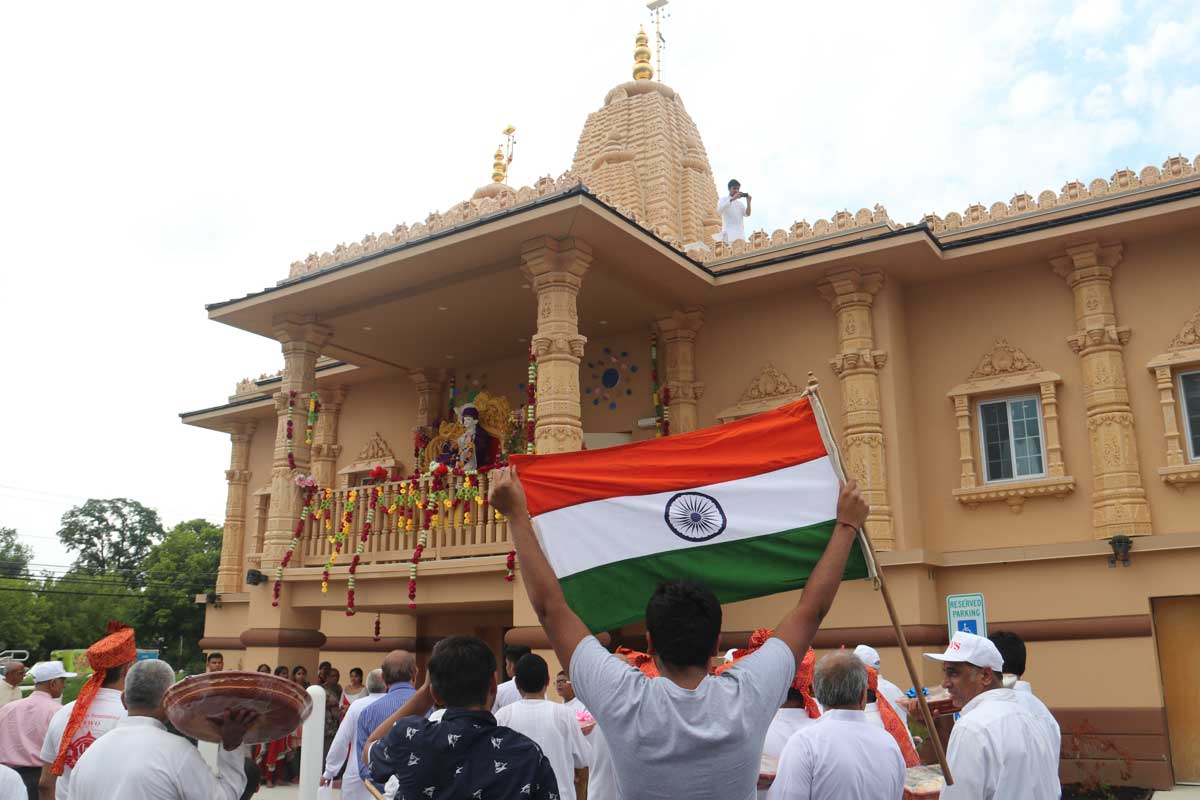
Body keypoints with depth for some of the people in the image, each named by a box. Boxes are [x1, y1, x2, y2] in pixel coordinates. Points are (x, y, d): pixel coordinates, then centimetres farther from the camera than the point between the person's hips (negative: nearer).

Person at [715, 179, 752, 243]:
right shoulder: (724, 199, 7)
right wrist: (732, 199, -20)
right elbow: (719, 209, -15)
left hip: (740, 233, 6)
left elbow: (747, 214, 8)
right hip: (729, 233, -6)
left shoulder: (740, 203, 21)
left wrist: (748, 202, -6)